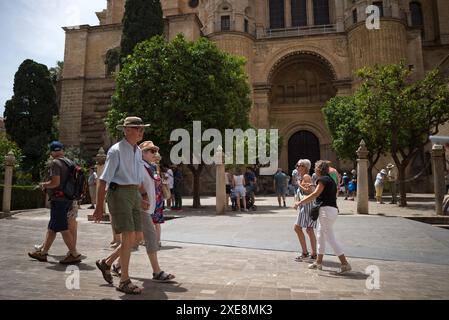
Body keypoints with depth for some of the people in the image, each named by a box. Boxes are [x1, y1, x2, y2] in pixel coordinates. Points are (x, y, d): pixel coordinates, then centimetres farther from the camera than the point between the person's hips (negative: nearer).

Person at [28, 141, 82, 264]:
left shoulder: (55, 163, -13)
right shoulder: (69, 162, 12)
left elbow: (55, 182, -22)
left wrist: (43, 184, -3)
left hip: (58, 200, -9)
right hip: (68, 198, 9)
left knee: (63, 229, -4)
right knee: (52, 227, 18)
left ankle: (74, 254, -2)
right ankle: (43, 252, 29)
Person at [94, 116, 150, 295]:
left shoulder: (138, 151, 14)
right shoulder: (116, 151, -9)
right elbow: (104, 180, -11)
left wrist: (144, 196, 12)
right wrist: (99, 207, -12)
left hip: (134, 195, 8)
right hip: (119, 193, -8)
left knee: (136, 238, 9)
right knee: (129, 238, -7)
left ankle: (106, 263, 30)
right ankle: (124, 281, 9)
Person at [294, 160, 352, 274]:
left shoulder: (323, 179, -11)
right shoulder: (330, 179, 18)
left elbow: (315, 194, -19)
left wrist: (300, 202, -18)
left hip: (326, 210, -10)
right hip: (333, 209, 10)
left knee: (330, 238, -5)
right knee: (320, 237, 16)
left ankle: (345, 264, -2)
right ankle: (318, 262, 25)